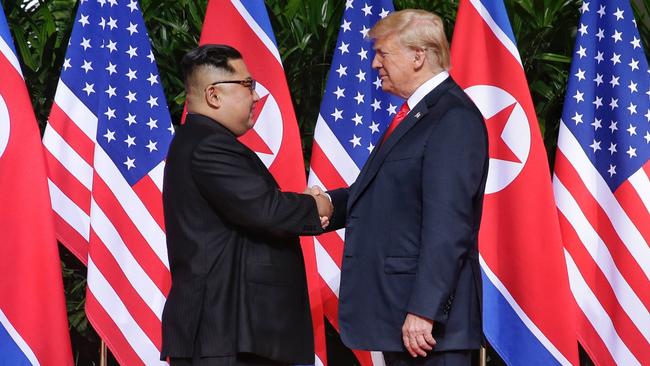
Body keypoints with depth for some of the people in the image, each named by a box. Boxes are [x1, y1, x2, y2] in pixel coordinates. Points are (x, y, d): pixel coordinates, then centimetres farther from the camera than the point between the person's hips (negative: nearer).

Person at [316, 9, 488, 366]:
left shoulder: (454, 119, -15)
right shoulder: (414, 113, 16)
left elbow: (447, 225, -21)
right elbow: (383, 193, 16)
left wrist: (424, 310, -25)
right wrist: (330, 202, -2)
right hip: (396, 309, 10)